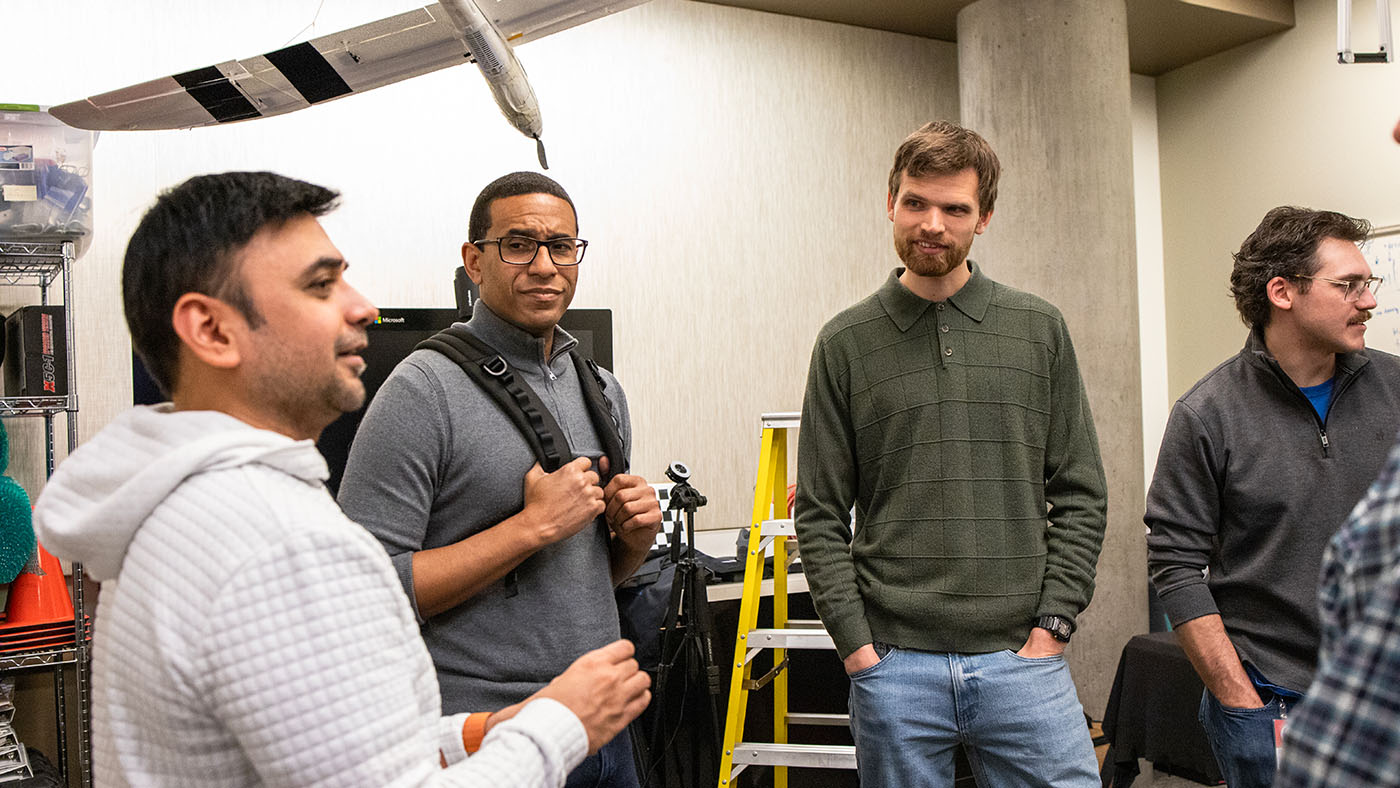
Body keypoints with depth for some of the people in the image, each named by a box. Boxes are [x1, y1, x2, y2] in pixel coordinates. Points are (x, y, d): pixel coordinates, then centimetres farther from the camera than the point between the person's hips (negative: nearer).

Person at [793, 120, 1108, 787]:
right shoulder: (846, 344, 3)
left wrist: (1051, 625, -2)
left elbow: (1080, 495, 6)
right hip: (893, 666, 0)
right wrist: (856, 642, -5)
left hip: (1022, 658, 1)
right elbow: (821, 515, 3)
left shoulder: (1040, 330, 6)